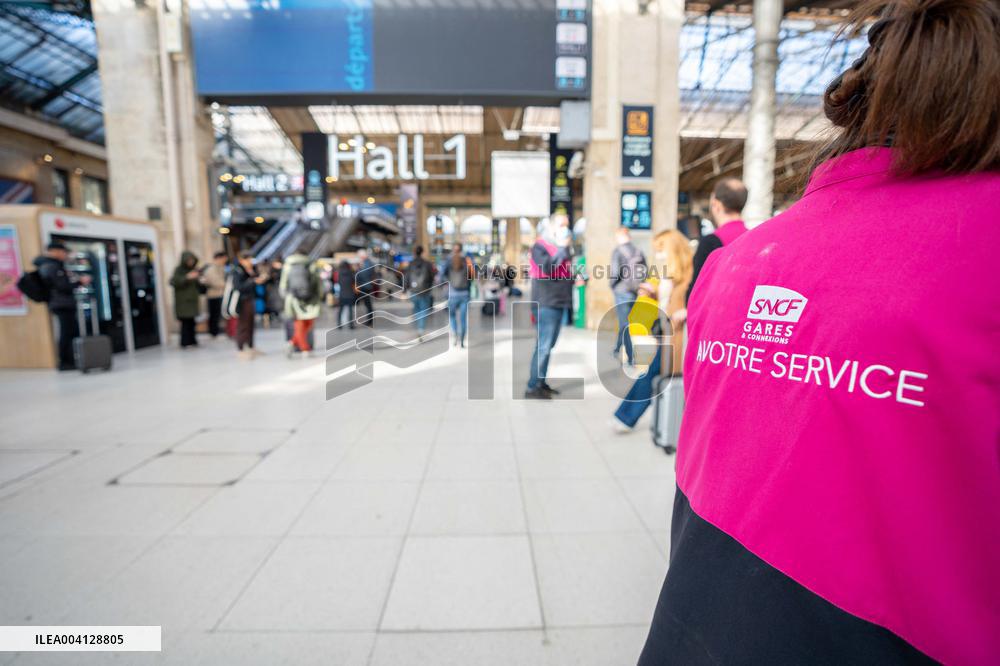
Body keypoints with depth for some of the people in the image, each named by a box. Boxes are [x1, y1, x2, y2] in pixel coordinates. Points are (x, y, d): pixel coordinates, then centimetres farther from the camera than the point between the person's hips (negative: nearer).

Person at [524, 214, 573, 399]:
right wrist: (562, 249, -18)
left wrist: (574, 279, 12)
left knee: (548, 345, 12)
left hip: (559, 302, 9)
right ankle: (532, 388, -4)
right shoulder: (540, 246, -7)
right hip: (546, 303, -9)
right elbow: (547, 268, -25)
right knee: (543, 345, -10)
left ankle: (541, 382, 21)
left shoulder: (560, 247, 19)